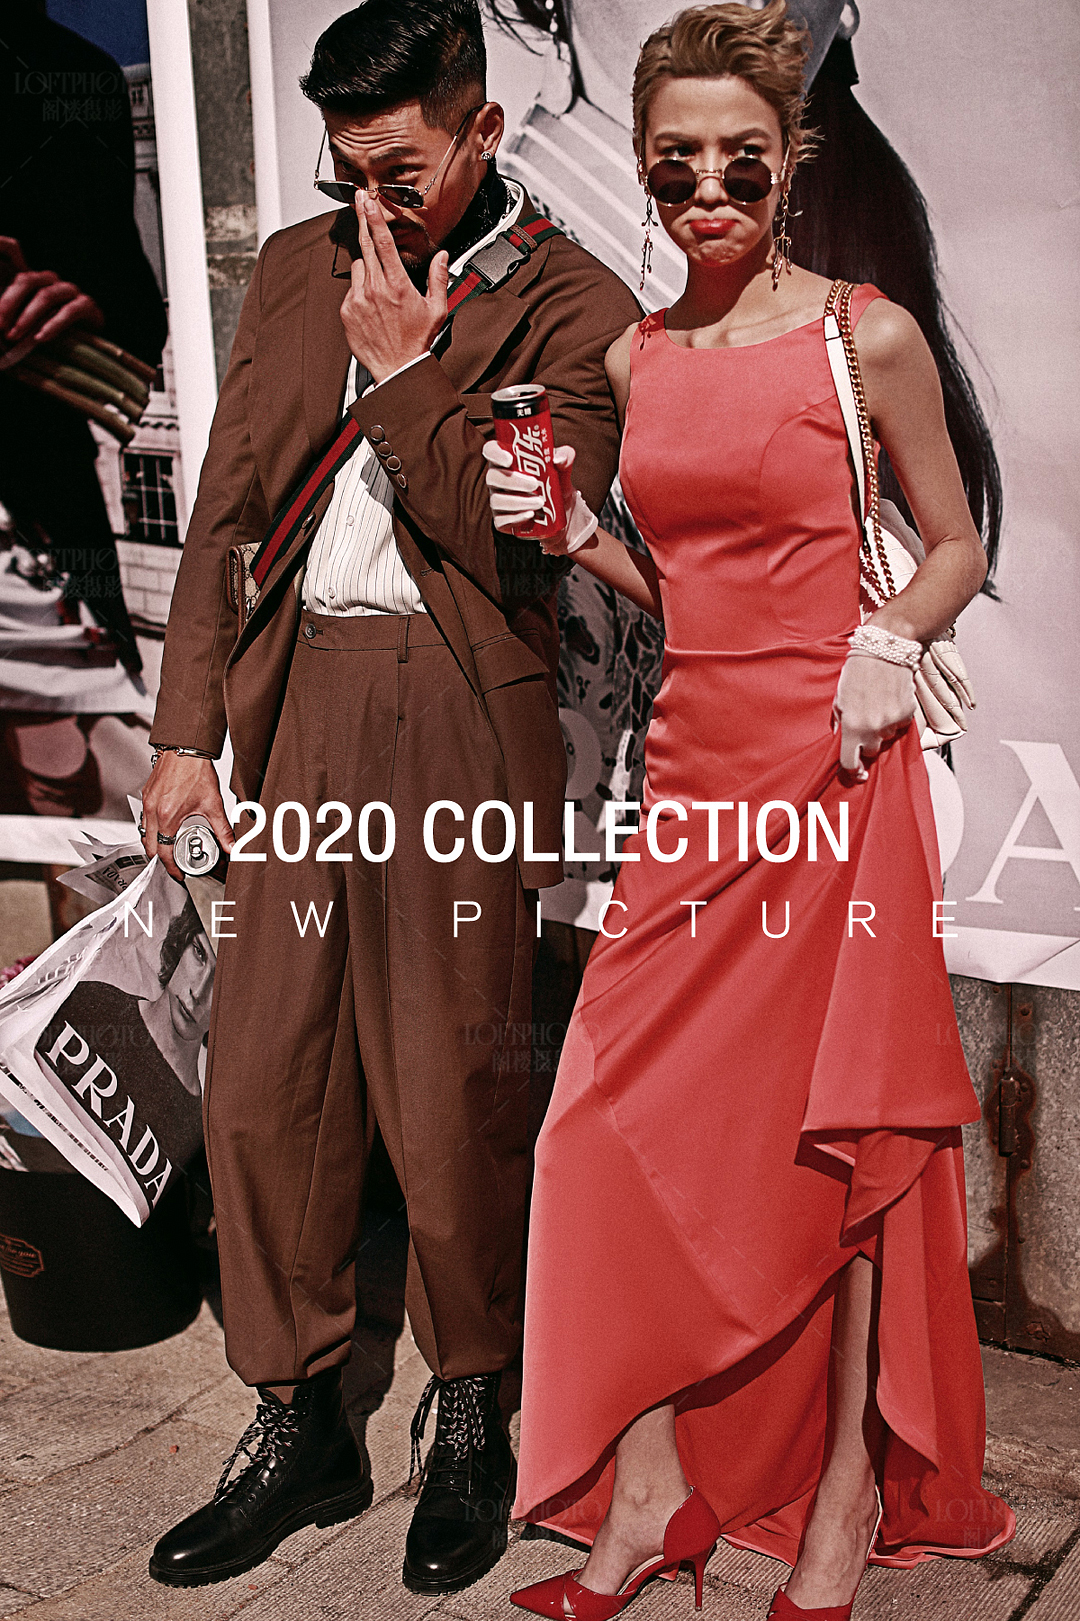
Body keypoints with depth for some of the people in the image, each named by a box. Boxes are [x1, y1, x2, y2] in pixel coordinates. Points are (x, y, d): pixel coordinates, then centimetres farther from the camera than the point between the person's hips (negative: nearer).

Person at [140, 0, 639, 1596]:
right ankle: (298, 1431, 24)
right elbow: (227, 507, 12)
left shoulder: (571, 306, 0)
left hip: (460, 727, -4)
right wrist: (189, 729, 7)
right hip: (297, 707, 5)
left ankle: (470, 1421, 26)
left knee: (453, 1104, 2)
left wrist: (407, 368, -11)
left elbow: (527, 542, -11)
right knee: (260, 1090, 6)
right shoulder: (294, 270, 14)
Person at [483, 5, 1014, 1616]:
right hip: (692, 764, 5)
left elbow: (957, 547, 5)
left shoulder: (869, 337, -3)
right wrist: (568, 526, 2)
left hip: (830, 764, -4)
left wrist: (892, 639, -14)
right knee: (633, 1117, 2)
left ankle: (852, 1482, 23)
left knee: (833, 1118, 3)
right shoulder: (635, 358, 10)